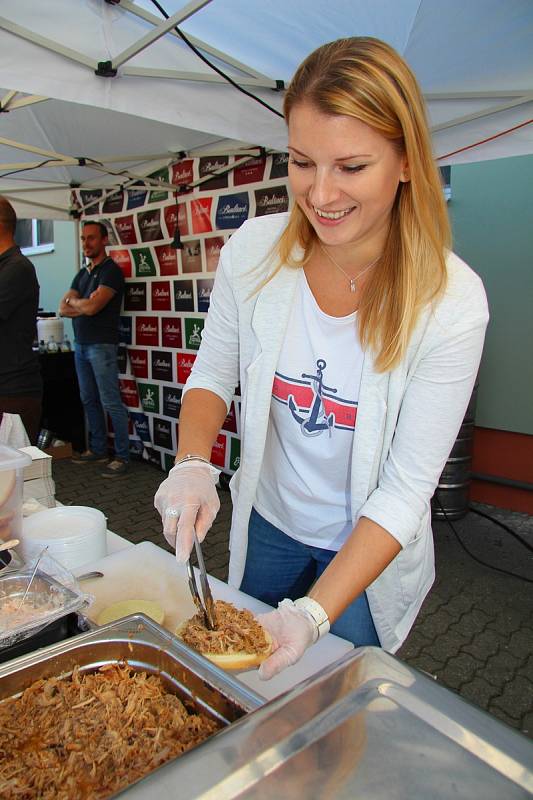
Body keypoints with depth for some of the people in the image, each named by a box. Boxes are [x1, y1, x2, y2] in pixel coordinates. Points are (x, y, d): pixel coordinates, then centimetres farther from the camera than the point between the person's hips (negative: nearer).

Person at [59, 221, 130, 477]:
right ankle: (98, 449, 24)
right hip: (81, 344, 9)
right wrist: (85, 305, -7)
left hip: (102, 345, -9)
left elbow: (92, 306, -18)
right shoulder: (82, 273, 18)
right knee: (89, 400, 13)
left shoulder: (111, 271, -7)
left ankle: (122, 456, -3)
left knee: (111, 403, -8)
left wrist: (73, 301, 2)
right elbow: (62, 309, 10)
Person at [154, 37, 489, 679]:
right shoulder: (253, 250, -18)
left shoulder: (452, 302, -26)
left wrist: (314, 614, -32)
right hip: (267, 520, 4)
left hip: (368, 545, -3)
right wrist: (193, 464, -23)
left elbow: (405, 492, -23)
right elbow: (212, 375, -4)